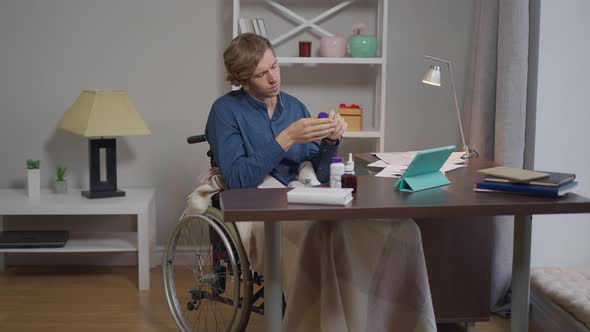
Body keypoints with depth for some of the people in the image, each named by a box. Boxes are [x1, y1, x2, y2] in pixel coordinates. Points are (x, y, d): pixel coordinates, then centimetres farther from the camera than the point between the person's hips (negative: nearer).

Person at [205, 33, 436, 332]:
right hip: (258, 210, -4)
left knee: (399, 231, -23)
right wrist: (286, 139, -18)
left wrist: (330, 142, -6)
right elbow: (237, 180, -12)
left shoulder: (295, 106, 15)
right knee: (326, 233, -39)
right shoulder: (226, 110, 1)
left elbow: (321, 175, 14)